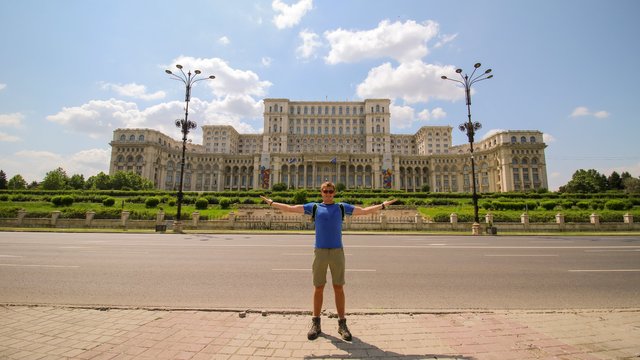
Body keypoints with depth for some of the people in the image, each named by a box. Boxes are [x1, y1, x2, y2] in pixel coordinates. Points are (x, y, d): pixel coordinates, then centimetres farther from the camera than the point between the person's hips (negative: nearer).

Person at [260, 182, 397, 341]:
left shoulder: (342, 207, 10)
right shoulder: (314, 207, 8)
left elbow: (365, 210, 14)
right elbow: (290, 208, 11)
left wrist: (383, 205, 11)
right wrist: (272, 203, 12)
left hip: (337, 252, 0)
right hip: (320, 252, 0)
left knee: (338, 288, 4)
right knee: (318, 288, 6)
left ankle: (342, 324, 16)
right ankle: (316, 323, 19)